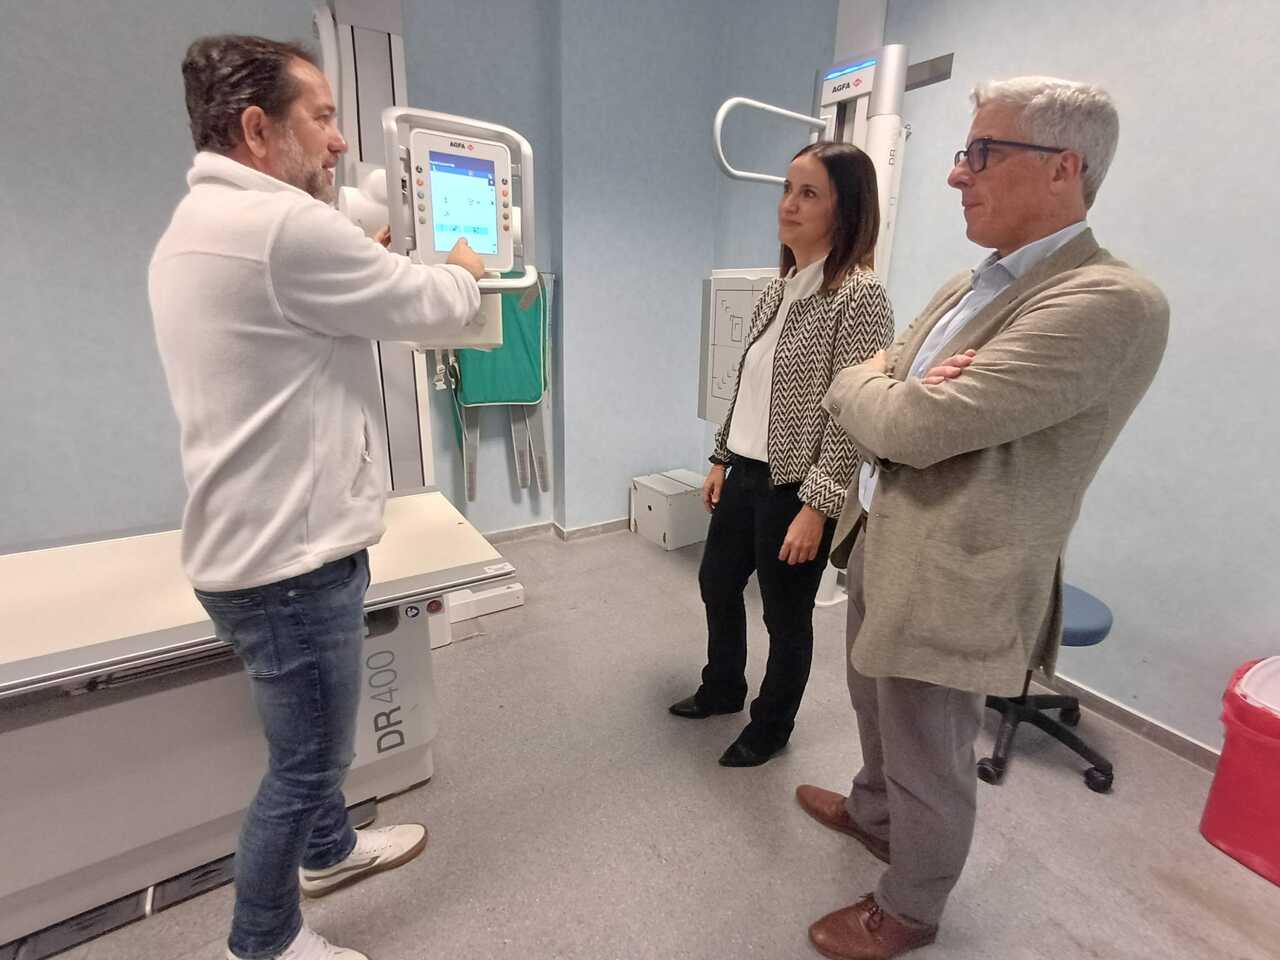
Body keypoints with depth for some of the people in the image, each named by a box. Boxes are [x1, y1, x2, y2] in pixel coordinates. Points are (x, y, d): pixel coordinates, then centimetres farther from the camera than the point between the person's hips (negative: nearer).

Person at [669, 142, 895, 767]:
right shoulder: (780, 287, 9)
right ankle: (722, 688, 48)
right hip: (745, 473, 8)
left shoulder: (860, 295, -16)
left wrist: (816, 507, -20)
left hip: (794, 486, -8)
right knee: (717, 584, 22)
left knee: (786, 615, 11)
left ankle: (771, 727, 37)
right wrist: (721, 459, 14)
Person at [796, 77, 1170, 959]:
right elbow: (858, 389, 7)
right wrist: (891, 388, -16)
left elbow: (916, 427, -30)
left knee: (930, 762, 15)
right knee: (877, 709, 29)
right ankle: (873, 812, 58)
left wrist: (870, 385, -9)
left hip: (949, 581, -8)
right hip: (882, 545, 9)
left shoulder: (1109, 302, -22)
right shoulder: (968, 287, 9)